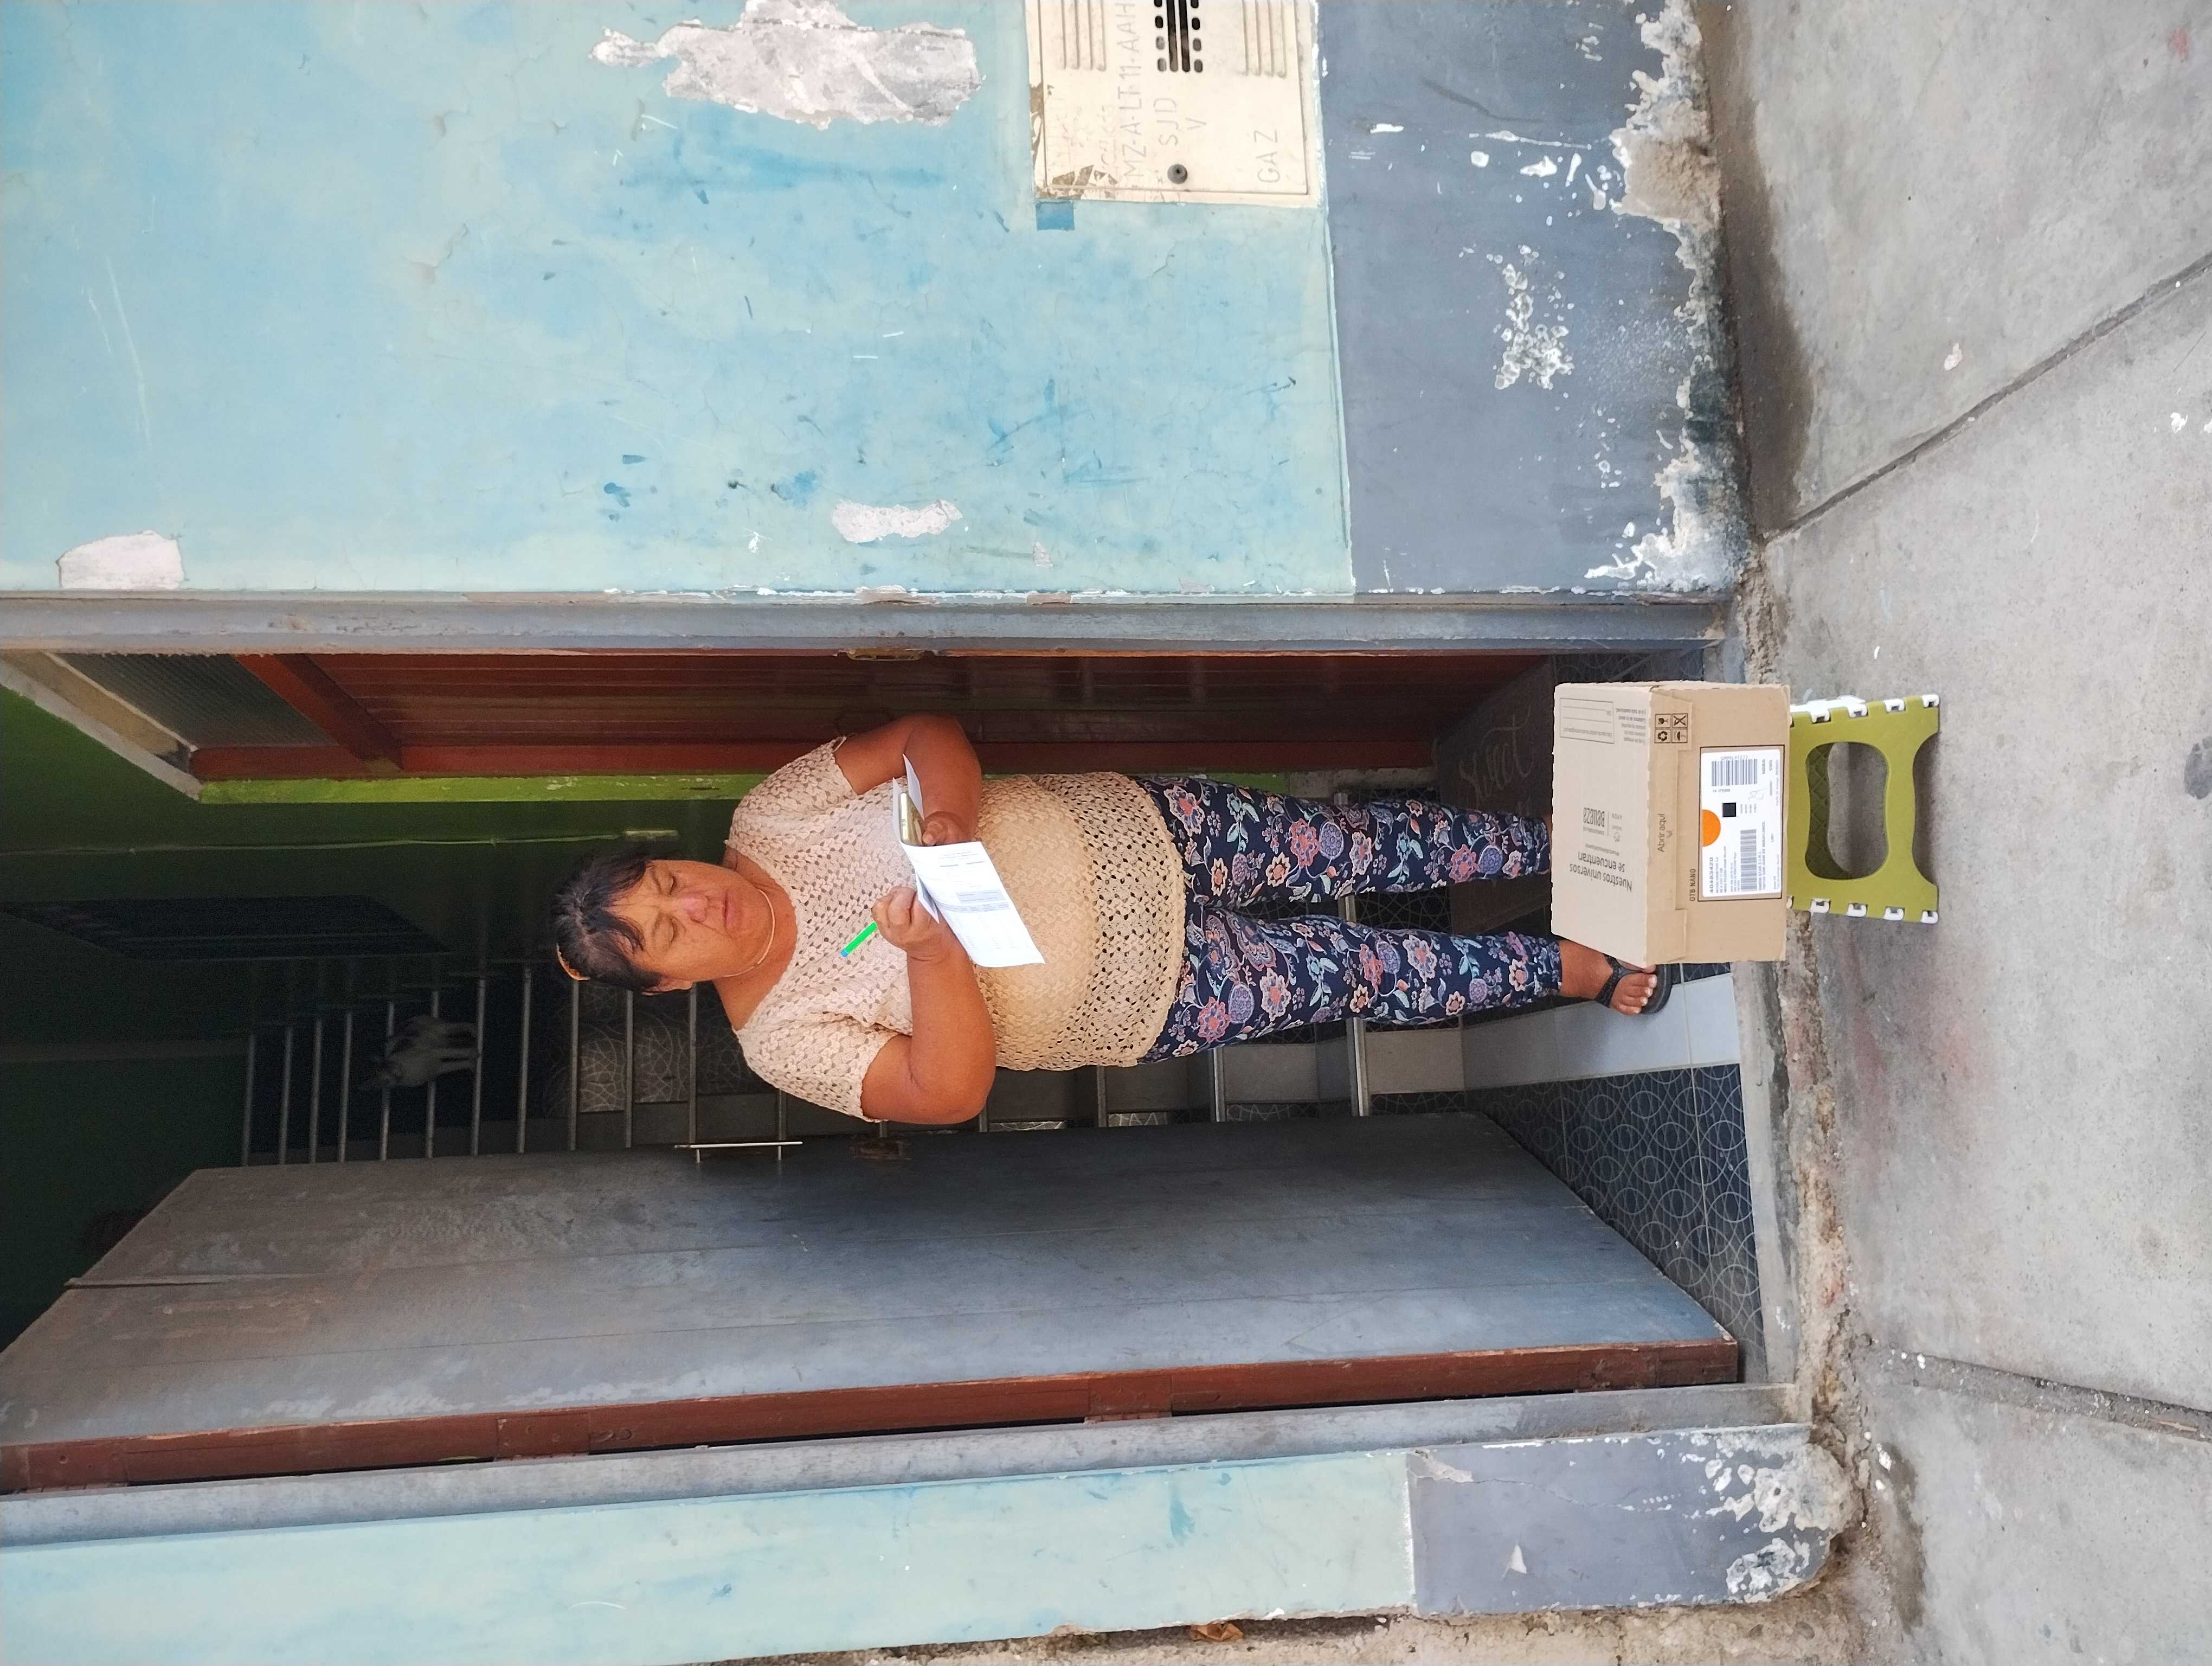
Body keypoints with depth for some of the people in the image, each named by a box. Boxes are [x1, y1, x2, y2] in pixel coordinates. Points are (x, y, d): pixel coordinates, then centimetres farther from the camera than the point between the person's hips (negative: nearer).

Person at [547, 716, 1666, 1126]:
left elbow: (933, 734, -6)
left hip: (1127, 832, 3)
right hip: (1146, 1006, -2)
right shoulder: (781, 1040, -13)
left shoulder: (770, 814, -7)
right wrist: (927, 945, -34)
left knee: (1359, 849, 1)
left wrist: (946, 819, -27)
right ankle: (1573, 969, 18)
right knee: (1360, 974, -3)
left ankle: (1562, 847, 23)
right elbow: (952, 1087, -19)